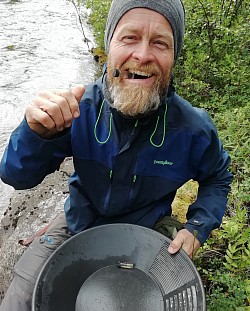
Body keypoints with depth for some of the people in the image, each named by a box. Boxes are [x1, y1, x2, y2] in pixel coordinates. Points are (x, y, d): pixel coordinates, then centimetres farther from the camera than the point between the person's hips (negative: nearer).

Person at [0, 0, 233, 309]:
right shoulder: (81, 107, -21)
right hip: (75, 228, 1)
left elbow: (218, 179, 2)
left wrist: (197, 228, -14)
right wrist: (37, 132, -39)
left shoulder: (193, 129, -20)